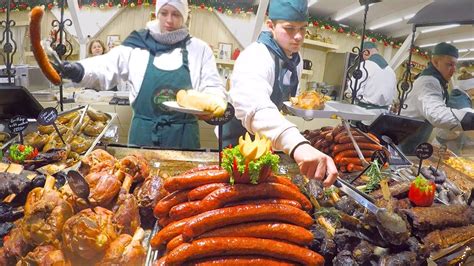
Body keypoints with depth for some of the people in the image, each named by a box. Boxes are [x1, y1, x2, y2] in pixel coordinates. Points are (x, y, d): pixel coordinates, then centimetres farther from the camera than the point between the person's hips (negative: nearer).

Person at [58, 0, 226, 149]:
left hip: (182, 136, 0)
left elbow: (214, 89, 3)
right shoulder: (138, 45, 3)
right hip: (143, 133, 0)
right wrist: (78, 70, -23)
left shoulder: (199, 49, 3)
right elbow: (105, 67, -4)